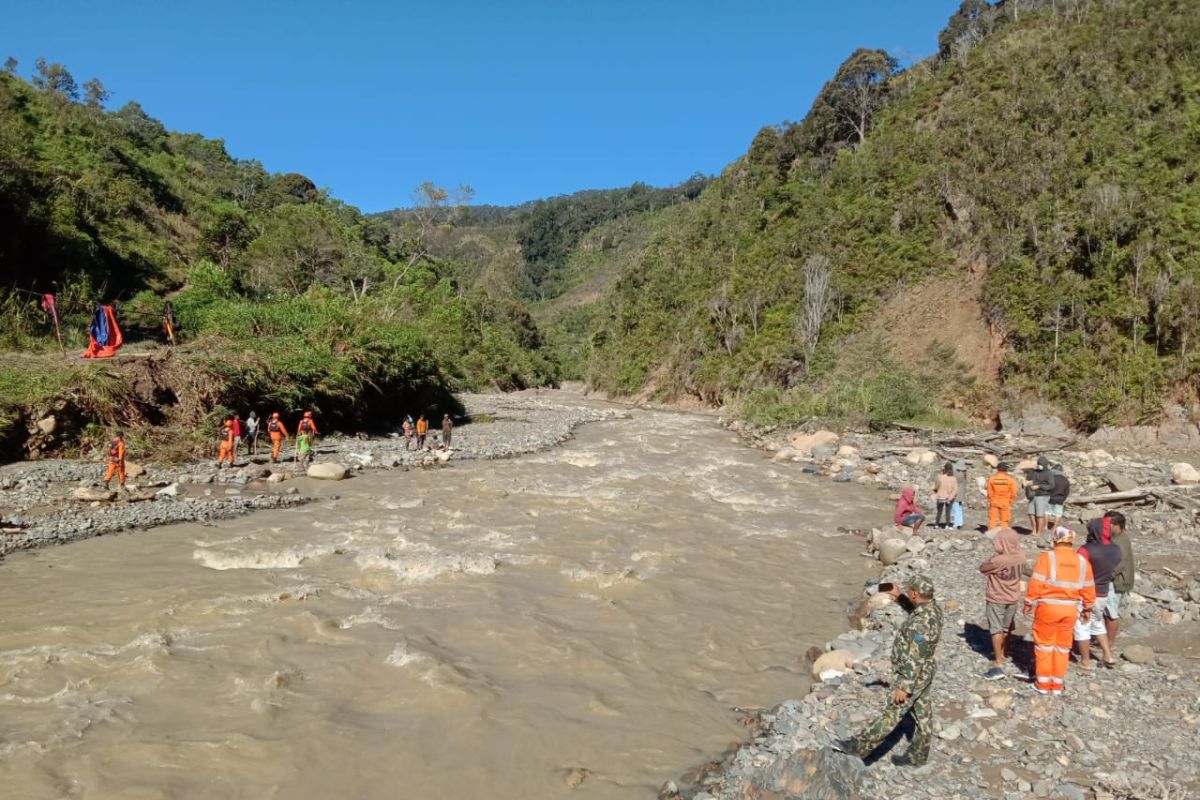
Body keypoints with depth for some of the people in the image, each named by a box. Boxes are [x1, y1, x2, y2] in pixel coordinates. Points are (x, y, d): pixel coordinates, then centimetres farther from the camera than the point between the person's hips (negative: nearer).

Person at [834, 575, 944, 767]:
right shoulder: (933, 606, -4)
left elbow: (915, 660, -29)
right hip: (924, 673, 9)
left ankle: (860, 747, 4)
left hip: (913, 676, -9)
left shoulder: (920, 622, -32)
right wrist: (899, 597, 18)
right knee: (922, 715, 18)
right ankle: (917, 756, 32)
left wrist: (903, 687, -23)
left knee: (891, 714, -2)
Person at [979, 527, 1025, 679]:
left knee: (996, 630, 1)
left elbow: (982, 568, -14)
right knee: (1007, 627, 23)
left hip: (996, 599, -6)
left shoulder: (998, 560, -29)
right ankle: (1003, 652, 43)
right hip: (1013, 597, 6)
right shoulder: (1020, 557, -9)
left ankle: (998, 664, -1)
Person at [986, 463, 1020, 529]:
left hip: (994, 502, 1)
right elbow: (1013, 493, -5)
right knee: (1004, 521, 6)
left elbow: (989, 492, -1)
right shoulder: (1010, 479, -7)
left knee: (992, 519, 7)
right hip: (1005, 503, -1)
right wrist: (1011, 502, 8)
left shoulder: (991, 479, -4)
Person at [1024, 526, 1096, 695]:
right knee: (1063, 646, 15)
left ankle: (1043, 684, 14)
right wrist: (1087, 608, 22)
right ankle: (1057, 685, 21)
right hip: (1070, 609, 4)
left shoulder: (1047, 557, -10)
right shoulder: (1082, 561, 3)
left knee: (1044, 645, 9)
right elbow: (1088, 589, 8)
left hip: (1048, 606, -4)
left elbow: (1036, 584, -13)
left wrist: (1029, 603, -2)